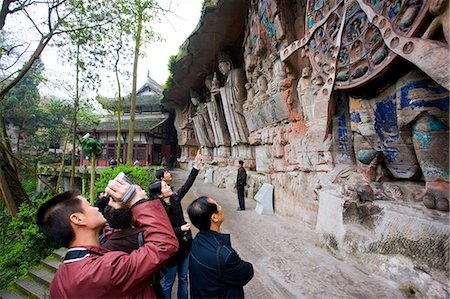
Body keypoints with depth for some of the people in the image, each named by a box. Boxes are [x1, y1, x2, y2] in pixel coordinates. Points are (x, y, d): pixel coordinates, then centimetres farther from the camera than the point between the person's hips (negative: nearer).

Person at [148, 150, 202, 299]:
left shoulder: (175, 198, -4)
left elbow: (188, 184, -2)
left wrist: (196, 165, -6)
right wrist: (180, 229, -26)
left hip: (185, 246, 6)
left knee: (183, 279, 23)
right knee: (168, 283, 17)